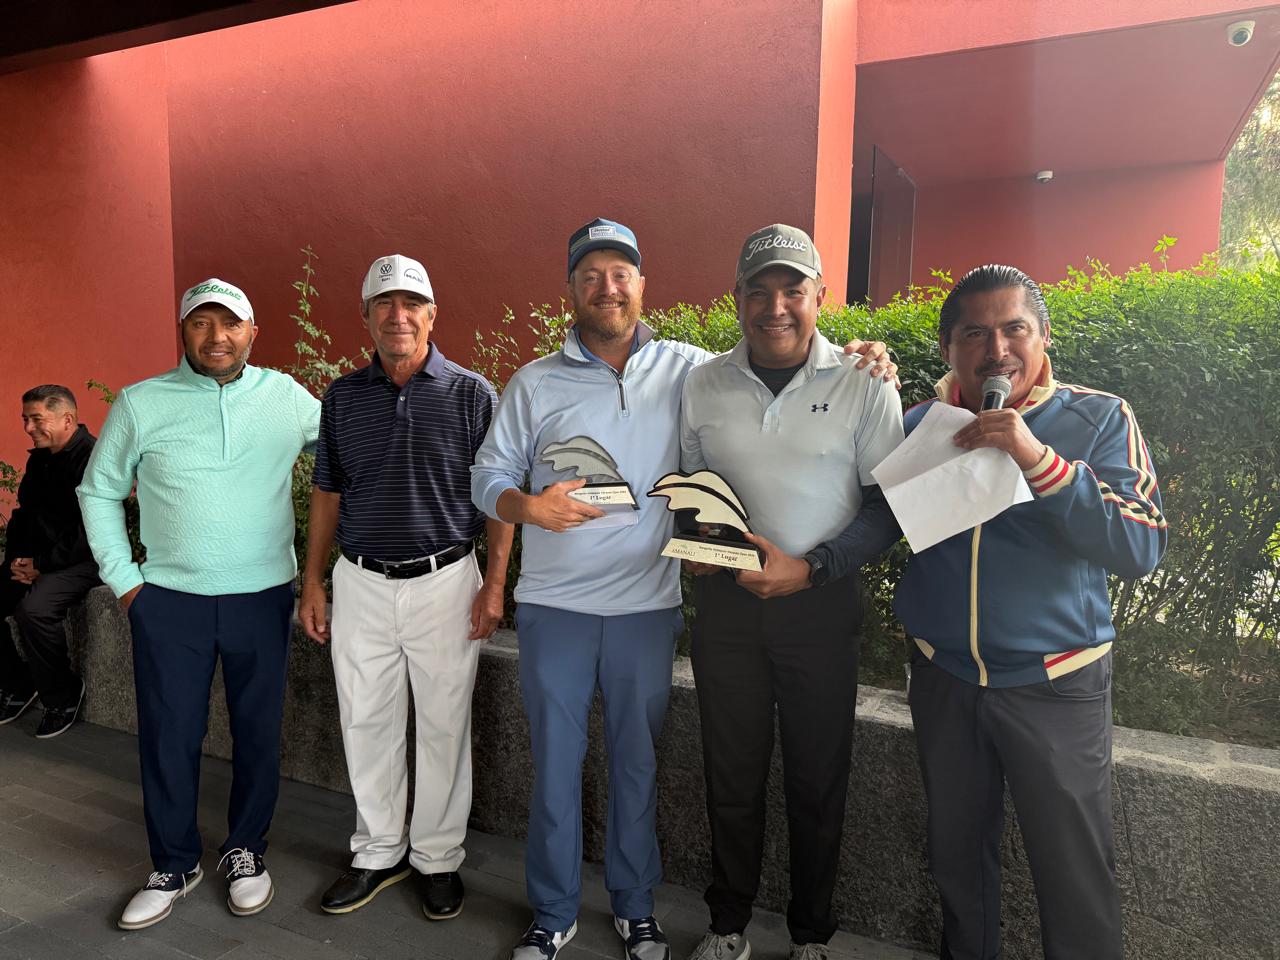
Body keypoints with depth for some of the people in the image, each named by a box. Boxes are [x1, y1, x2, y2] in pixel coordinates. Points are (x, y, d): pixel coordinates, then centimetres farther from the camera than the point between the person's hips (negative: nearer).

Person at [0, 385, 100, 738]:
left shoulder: (92, 458, -16)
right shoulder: (38, 459, 12)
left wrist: (42, 564, -18)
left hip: (83, 561, -9)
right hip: (36, 561, 9)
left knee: (34, 608, -30)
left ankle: (63, 695, -9)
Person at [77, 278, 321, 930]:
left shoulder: (287, 397, 0)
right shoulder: (140, 404, 1)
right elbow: (99, 491, 9)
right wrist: (122, 578, 3)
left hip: (263, 598, 0)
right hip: (169, 601, 0)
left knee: (258, 732, 10)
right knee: (169, 736, 8)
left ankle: (245, 850, 31)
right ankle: (175, 864, 28)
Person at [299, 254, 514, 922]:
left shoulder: (471, 394, -3)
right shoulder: (343, 397, 7)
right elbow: (327, 494, 12)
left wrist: (495, 584, -9)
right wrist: (312, 583, 8)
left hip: (445, 583, -3)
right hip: (360, 584, 3)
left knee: (444, 727, 8)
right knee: (365, 724, 12)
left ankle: (438, 858, 27)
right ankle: (378, 852, 32)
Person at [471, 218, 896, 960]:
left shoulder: (686, 370, 1)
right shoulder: (534, 384, 3)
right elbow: (489, 476, 4)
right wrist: (528, 506, -17)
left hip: (647, 606, 0)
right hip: (554, 606, 1)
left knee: (638, 762, 13)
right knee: (555, 763, 10)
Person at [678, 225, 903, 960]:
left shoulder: (865, 385, -7)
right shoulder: (704, 383, 3)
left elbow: (888, 506, -6)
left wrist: (808, 569, -18)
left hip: (821, 604, -2)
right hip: (726, 600, 3)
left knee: (818, 781, 12)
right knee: (732, 774, 14)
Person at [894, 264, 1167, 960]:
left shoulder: (1098, 420, -8)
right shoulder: (918, 425, 0)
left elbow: (1142, 547, -19)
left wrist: (1039, 460, -29)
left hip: (1056, 686, -2)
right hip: (944, 678, 3)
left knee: (1076, 876, 10)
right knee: (956, 852, 20)